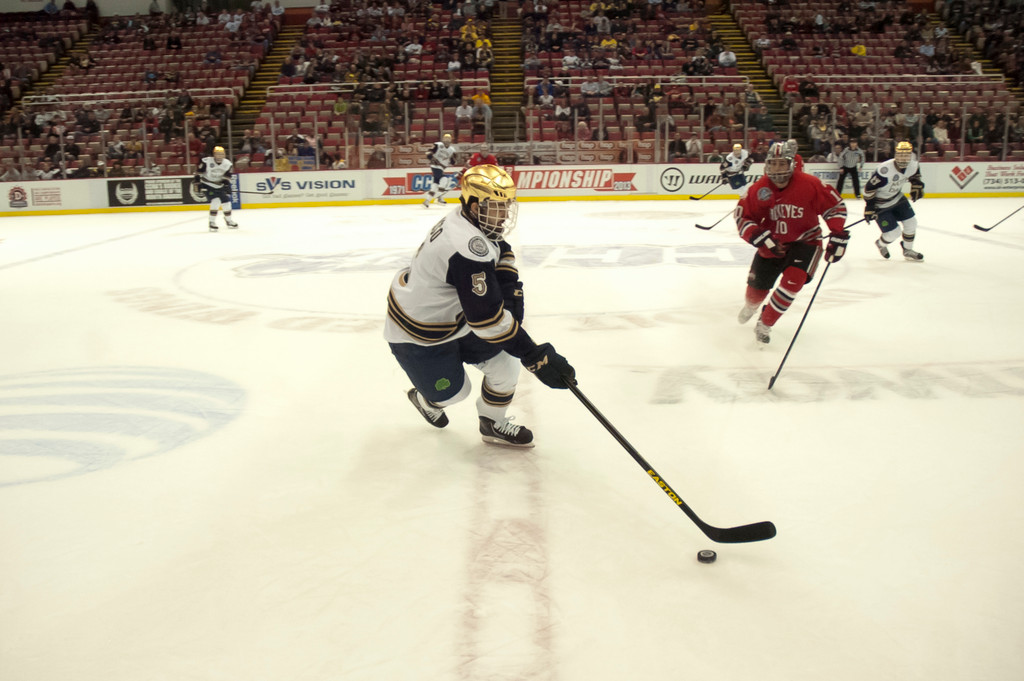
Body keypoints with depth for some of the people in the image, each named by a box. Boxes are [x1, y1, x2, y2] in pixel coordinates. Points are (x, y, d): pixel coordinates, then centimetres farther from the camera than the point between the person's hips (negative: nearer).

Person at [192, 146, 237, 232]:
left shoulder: (227, 164, -5)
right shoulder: (206, 161, -17)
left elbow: (227, 177, -2)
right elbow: (199, 172, -10)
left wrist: (227, 185, -15)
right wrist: (197, 182, -14)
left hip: (219, 186, 5)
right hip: (208, 185, -5)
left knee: (226, 201, 5)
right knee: (216, 201, -22)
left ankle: (228, 220, 30)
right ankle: (212, 222, -12)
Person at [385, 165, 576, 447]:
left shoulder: (468, 221, -8)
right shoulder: (469, 248, -37)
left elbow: (501, 253, 10)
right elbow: (487, 320, -38)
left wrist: (511, 292, -8)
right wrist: (536, 357, -36)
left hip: (448, 314, 9)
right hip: (417, 334, -9)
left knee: (505, 363, 3)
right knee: (453, 392, 9)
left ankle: (493, 423, 27)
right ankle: (425, 398, 45)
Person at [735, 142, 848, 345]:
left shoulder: (810, 184, -19)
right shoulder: (759, 189, -14)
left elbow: (835, 206, -10)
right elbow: (742, 217, -11)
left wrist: (838, 236, -16)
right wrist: (761, 237, -25)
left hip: (805, 241, -2)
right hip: (773, 243, 2)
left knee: (794, 278, -25)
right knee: (757, 286, 5)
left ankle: (765, 324, -7)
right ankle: (751, 306, 48)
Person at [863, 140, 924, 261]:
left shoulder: (912, 165, -12)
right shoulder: (885, 170, -35)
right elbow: (869, 188, -27)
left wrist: (916, 185, 3)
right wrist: (869, 207, -26)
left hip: (897, 197, 7)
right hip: (880, 203, -7)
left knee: (911, 223, 7)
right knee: (893, 232, -6)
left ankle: (908, 251, 31)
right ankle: (880, 244, 30)